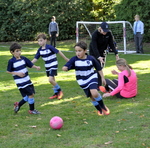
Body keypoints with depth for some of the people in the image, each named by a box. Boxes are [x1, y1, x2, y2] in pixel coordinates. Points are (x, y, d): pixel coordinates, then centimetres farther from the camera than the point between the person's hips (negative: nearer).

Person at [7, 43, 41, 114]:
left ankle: (18, 105, 27)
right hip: (20, 82, -7)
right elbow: (8, 71, -5)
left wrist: (36, 67, -13)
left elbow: (31, 65, 7)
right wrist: (17, 73, -17)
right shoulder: (11, 61, -12)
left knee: (31, 94, 9)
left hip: (27, 80, 7)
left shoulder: (23, 58, 2)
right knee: (30, 94, -8)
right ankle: (32, 110, 12)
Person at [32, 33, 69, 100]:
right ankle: (56, 93, 28)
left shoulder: (49, 47, -19)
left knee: (50, 79, -18)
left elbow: (58, 52, -12)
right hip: (47, 66, 7)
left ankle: (59, 90, 2)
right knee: (52, 80, 14)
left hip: (53, 65, -7)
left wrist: (66, 59, -6)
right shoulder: (40, 50, -1)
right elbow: (35, 58, 2)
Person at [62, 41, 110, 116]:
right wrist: (65, 68, -42)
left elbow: (99, 68, 2)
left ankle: (103, 106, 0)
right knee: (92, 97, 5)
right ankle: (99, 110, 30)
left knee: (94, 93, -25)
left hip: (92, 78, -2)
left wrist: (102, 77, 5)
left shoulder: (91, 59, -11)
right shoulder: (74, 59, -11)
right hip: (83, 82, 2)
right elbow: (65, 67, -18)